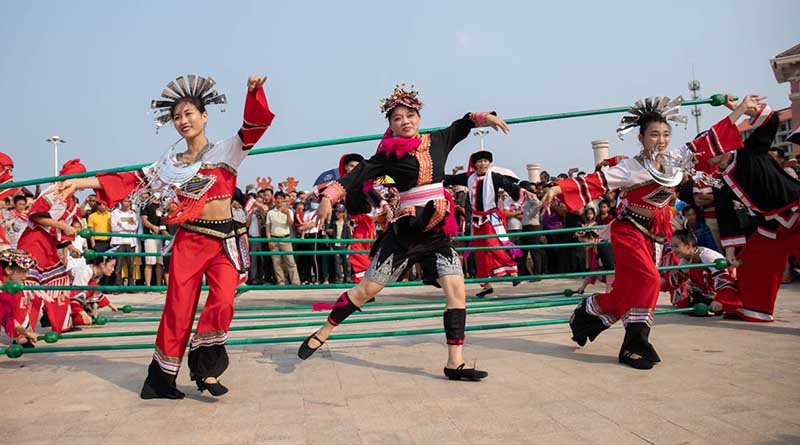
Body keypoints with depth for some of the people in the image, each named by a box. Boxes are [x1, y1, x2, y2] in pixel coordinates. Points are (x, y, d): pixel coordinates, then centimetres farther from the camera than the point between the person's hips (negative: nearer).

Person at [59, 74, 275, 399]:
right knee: (178, 309, 1)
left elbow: (254, 127, -9)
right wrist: (80, 182, 6)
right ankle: (161, 381, 13)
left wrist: (254, 93, -28)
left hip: (225, 242, -1)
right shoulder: (171, 163, 12)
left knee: (222, 304, -17)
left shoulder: (226, 150, 5)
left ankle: (205, 369, 2)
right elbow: (133, 180, 11)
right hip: (189, 241, 2)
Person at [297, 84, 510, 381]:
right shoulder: (390, 154, -5)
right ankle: (322, 334, 16)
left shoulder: (437, 142, 8)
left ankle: (455, 363, 1)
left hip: (438, 231, 4)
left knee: (457, 291, -6)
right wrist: (329, 197, -26)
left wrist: (486, 117, 11)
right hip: (405, 230, -4)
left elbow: (461, 125, 24)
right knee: (367, 289, -1)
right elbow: (360, 174, -15)